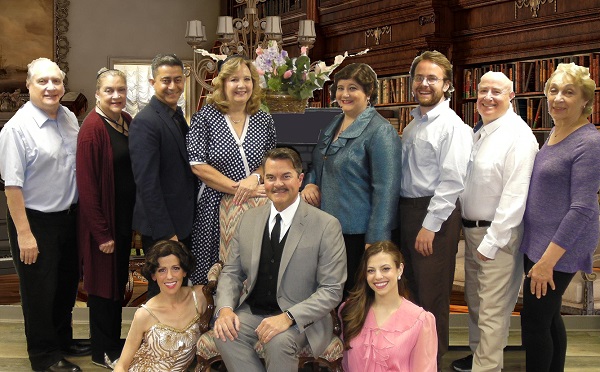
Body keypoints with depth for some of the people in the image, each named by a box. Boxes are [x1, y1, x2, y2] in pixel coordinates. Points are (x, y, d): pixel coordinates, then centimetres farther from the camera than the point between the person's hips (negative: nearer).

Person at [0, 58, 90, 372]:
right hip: (35, 220, -7)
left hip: (68, 215, 7)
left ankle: (63, 340, 40)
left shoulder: (69, 118, 2)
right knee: (40, 291, 8)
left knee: (67, 284, 20)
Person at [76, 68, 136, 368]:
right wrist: (102, 233, -18)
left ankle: (114, 341, 34)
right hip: (103, 219, -7)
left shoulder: (126, 121, 4)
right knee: (103, 282, 6)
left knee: (119, 279, 18)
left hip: (125, 216, 7)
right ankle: (101, 351, 21)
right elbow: (87, 185, -19)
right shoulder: (92, 128, -18)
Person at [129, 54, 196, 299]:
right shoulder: (145, 122, -17)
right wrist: (165, 233, -22)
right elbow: (147, 182, -21)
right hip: (162, 228, -9)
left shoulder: (177, 116, 12)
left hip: (183, 223, 9)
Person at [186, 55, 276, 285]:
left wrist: (255, 178, -11)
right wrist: (238, 188, -15)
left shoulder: (264, 120, 8)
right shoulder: (205, 117, -3)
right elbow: (198, 166, -10)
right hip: (214, 208, -3)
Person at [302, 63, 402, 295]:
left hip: (358, 233, -8)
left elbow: (386, 190, -18)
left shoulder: (380, 132, -13)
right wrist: (310, 183, 4)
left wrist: (375, 240, -21)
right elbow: (319, 165, 27)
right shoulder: (334, 125, 12)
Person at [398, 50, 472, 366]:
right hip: (406, 210, 9)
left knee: (432, 296, 0)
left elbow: (452, 182, -19)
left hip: (435, 215, -9)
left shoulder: (452, 126, -12)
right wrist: (404, 218, 11)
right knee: (415, 289, 18)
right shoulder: (413, 125, 15)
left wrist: (430, 226, -20)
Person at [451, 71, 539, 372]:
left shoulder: (519, 136, -17)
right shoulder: (478, 134, 11)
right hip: (471, 230, 9)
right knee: (474, 301, 21)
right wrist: (468, 229, 10)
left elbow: (515, 197, -22)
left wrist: (491, 242, -20)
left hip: (498, 235, -9)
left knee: (493, 311, -3)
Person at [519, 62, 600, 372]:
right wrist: (539, 252, 16)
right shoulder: (555, 133, 9)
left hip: (560, 247, -8)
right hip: (538, 241, 8)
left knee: (534, 321, -2)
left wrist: (548, 259, -22)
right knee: (548, 316, 17)